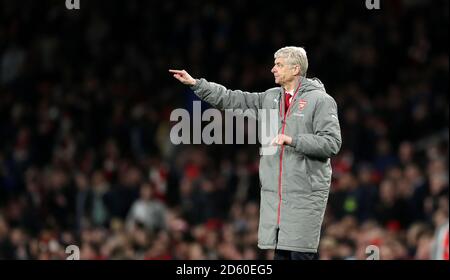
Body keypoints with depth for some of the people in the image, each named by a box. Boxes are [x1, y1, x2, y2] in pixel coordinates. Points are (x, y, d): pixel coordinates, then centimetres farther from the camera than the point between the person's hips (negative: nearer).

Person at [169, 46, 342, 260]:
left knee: (301, 254, -9)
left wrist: (292, 140, -17)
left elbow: (331, 143, -11)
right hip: (273, 193, 6)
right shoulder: (270, 98, 14)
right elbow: (232, 99, 16)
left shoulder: (321, 100, -4)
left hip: (305, 194, -6)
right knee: (279, 253, 7)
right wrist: (195, 83, 12)